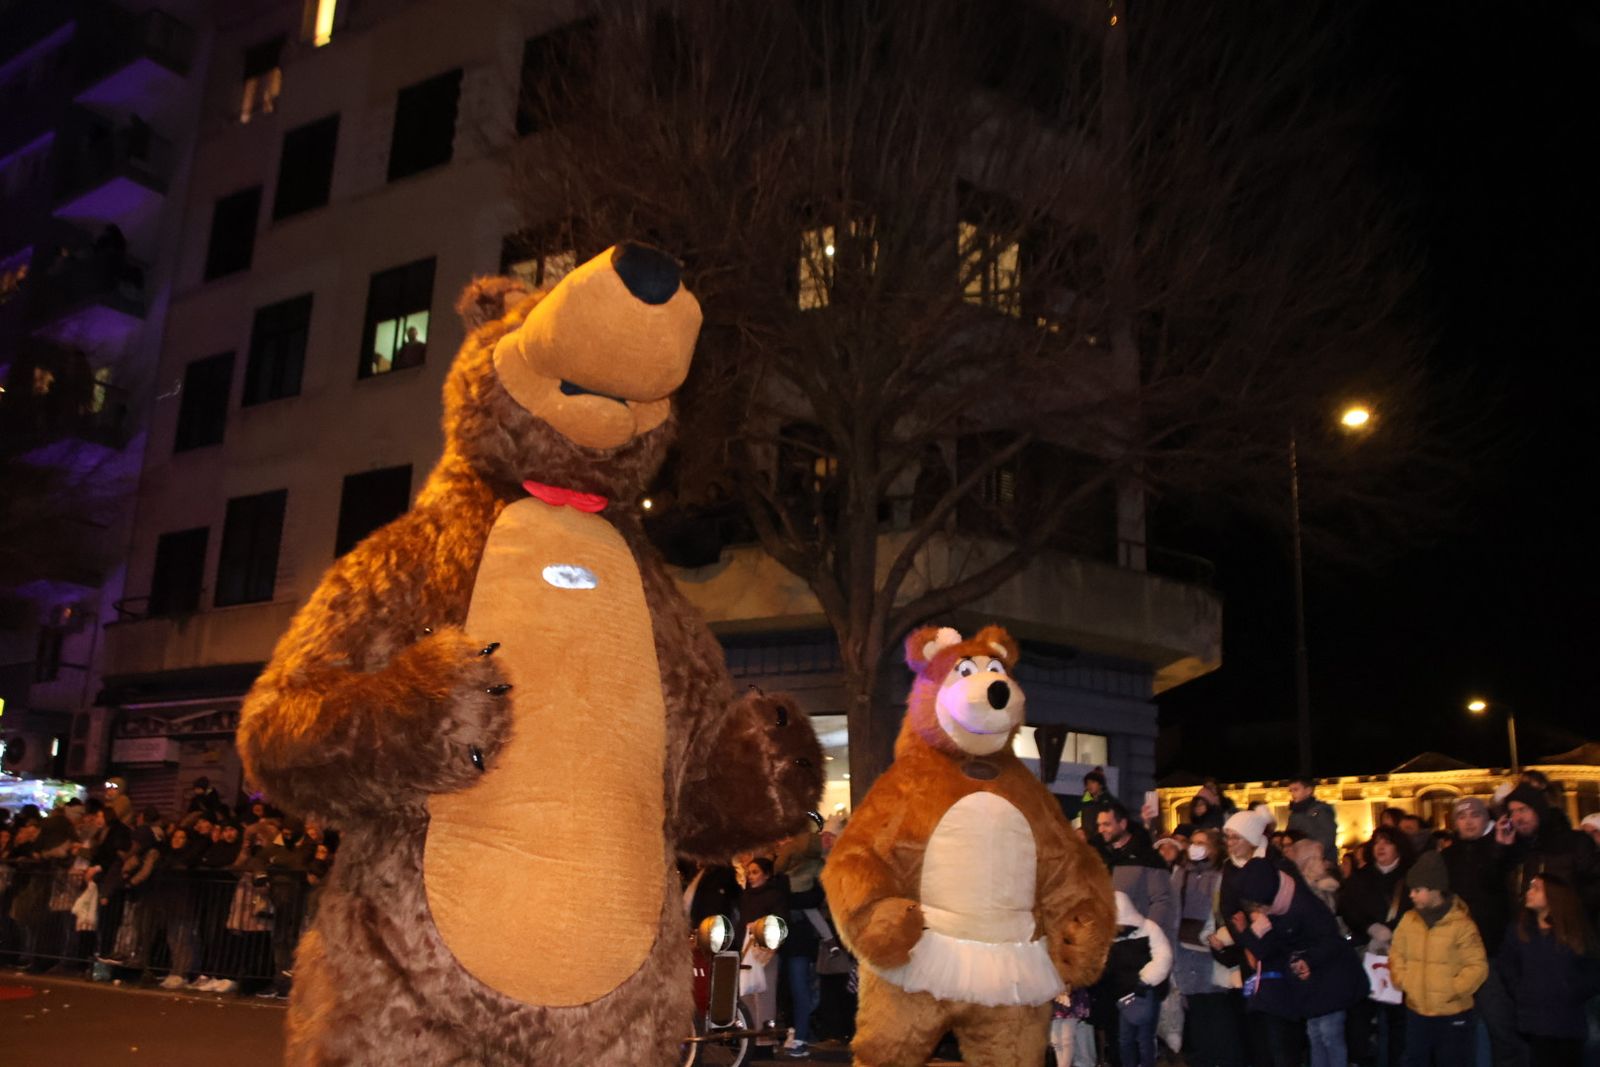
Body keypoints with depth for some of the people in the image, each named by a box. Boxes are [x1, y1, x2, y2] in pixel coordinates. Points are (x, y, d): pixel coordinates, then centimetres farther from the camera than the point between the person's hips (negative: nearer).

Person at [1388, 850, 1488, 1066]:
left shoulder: (1461, 924, -13)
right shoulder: (1408, 919, 2)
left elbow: (1477, 966, -13)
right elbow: (1397, 954, 11)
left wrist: (1451, 991, -17)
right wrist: (1401, 981, -2)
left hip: (1453, 1016, -4)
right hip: (1416, 1012, 4)